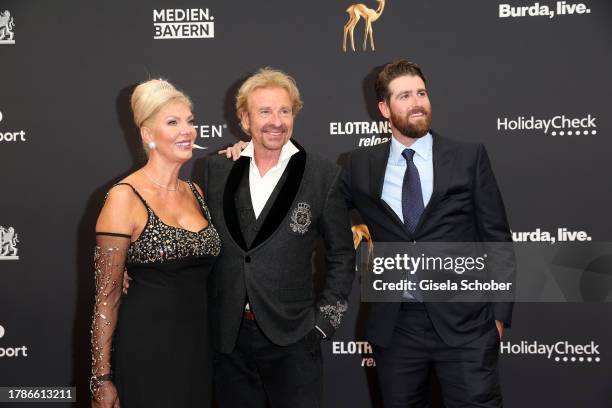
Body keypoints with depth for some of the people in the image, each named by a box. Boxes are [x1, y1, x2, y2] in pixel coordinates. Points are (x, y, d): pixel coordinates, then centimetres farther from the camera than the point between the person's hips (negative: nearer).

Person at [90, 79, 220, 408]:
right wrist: (102, 380, -11)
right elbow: (106, 297, -10)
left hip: (198, 345, 6)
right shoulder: (125, 198, -11)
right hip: (146, 352, -6)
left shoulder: (195, 192, 8)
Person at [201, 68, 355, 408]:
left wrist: (325, 320, -2)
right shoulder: (217, 169, 3)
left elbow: (341, 255, 2)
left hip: (293, 340, -2)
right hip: (229, 338, 3)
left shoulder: (324, 175, -3)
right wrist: (209, 317, 7)